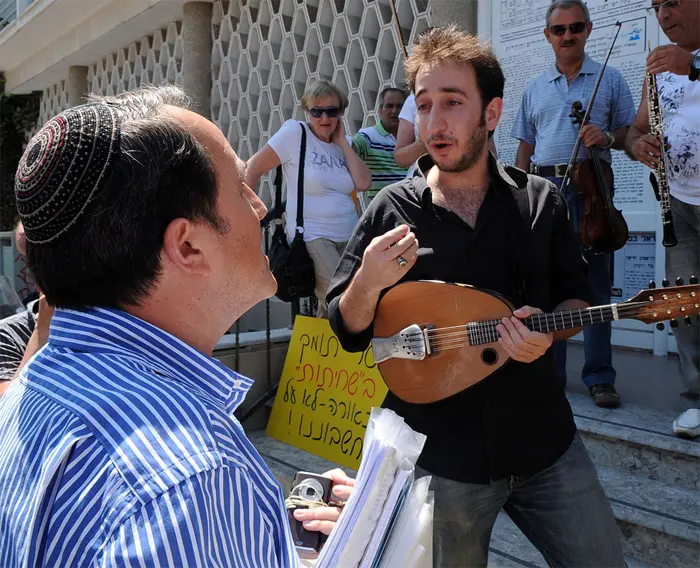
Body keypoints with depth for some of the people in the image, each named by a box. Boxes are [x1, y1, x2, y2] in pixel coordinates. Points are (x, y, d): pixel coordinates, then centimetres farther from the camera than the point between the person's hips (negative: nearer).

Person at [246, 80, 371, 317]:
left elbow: (364, 183, -3)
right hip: (311, 236, -6)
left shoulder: (345, 143, 11)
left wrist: (342, 143, -1)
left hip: (348, 237, 6)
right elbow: (252, 169, -5)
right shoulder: (295, 132, -5)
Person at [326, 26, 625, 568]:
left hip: (544, 439, 2)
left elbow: (577, 295, 7)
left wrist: (548, 330, -15)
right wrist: (367, 283, -24)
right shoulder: (392, 210, -6)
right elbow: (348, 331, -3)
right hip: (441, 456, -1)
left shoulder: (540, 200, -2)